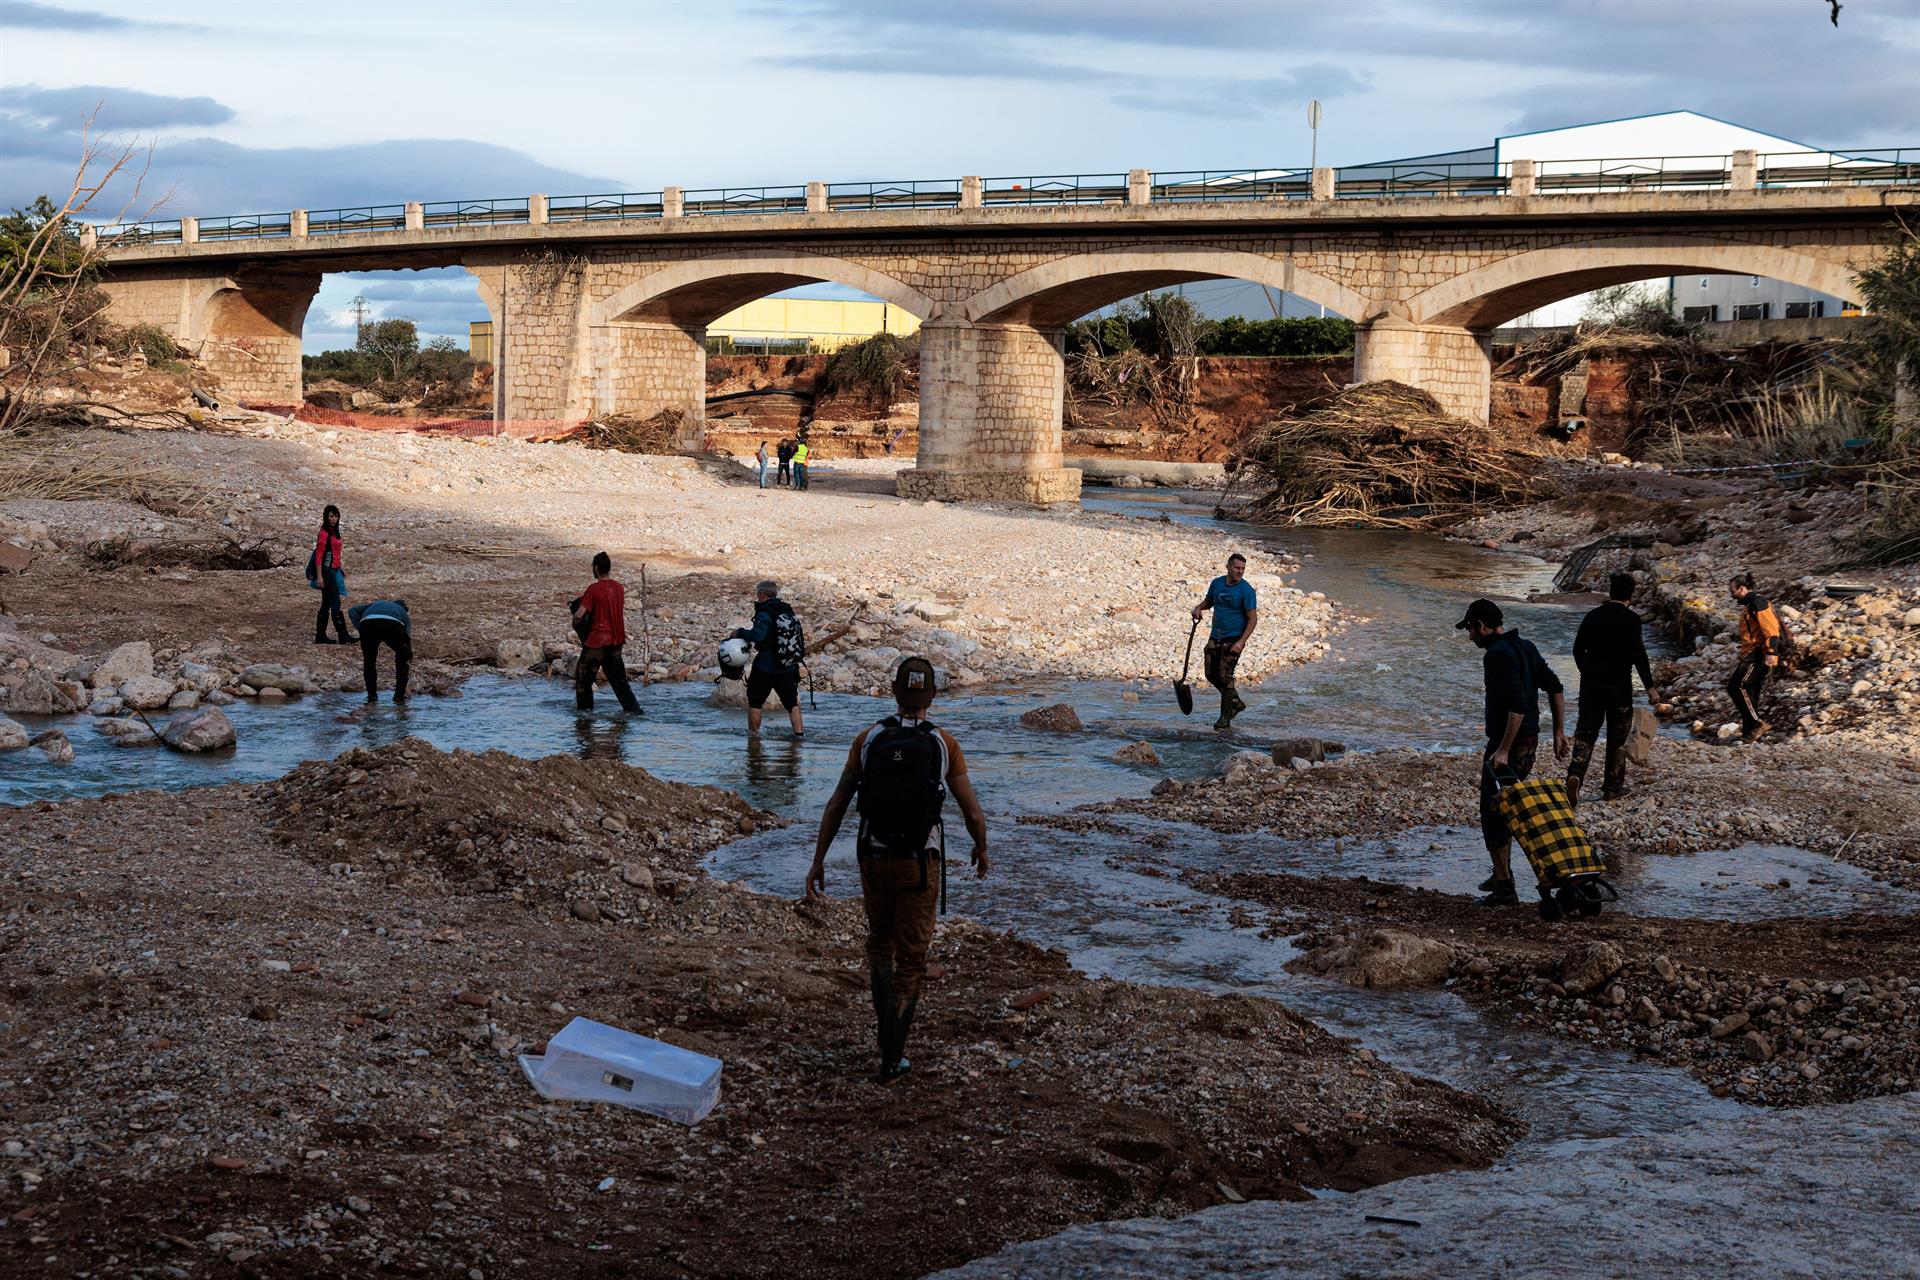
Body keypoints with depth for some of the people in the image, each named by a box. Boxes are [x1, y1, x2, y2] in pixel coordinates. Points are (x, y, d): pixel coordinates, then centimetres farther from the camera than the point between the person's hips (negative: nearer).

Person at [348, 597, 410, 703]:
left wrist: (360, 629, 19)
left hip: (367, 624, 1)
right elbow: (408, 643, 40)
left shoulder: (375, 604, 42)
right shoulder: (404, 614, 38)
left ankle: (371, 695, 24)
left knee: (369, 660, 26)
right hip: (392, 626, -1)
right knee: (402, 657, 25)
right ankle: (399, 695, 22)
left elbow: (353, 611, 24)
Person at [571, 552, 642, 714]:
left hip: (596, 641, -6)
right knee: (617, 676, 12)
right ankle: (632, 707, 7)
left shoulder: (594, 589, -14)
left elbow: (579, 615, -16)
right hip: (615, 640, 6)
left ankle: (585, 707, 10)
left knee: (583, 676, 8)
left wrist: (575, 625, 4)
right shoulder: (619, 588, 5)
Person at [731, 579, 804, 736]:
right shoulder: (789, 611, 7)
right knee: (792, 702, 13)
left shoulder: (765, 614, -16)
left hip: (765, 668, -6)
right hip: (788, 669, 6)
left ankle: (753, 733, 16)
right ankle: (799, 733, 7)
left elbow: (757, 635, -29)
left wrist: (740, 633, -14)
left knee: (755, 701, 11)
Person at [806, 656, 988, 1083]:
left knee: (879, 942, 25)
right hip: (920, 865, -2)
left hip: (874, 859, 2)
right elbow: (973, 813, -6)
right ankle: (891, 1061, 4)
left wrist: (818, 861, 5)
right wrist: (981, 851, 14)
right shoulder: (943, 745, -8)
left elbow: (836, 806, -2)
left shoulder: (868, 739, -4)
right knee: (910, 960, 7)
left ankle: (889, 1030, 32)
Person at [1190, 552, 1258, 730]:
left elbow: (1252, 619, -13)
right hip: (1215, 636, 6)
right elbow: (1209, 601, 23)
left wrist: (1241, 642, -22)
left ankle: (1225, 718, -1)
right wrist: (1199, 607, -1)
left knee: (1225, 676, -10)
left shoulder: (1246, 590, -13)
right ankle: (1236, 703, 27)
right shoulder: (1216, 583, 3)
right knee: (1211, 674, 8)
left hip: (1233, 639, -6)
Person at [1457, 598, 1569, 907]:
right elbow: (1555, 688, 12)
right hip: (1529, 741, 10)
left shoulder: (1498, 655, -19)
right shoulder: (1525, 647, 11)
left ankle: (1504, 887, -3)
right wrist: (1559, 732, 14)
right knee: (1503, 810, 22)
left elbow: (1518, 705, -27)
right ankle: (1502, 874, 32)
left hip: (1507, 743, -10)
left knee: (1493, 813, -3)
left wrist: (1503, 750, -26)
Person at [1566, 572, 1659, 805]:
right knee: (1617, 736, 10)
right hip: (1619, 685, -3)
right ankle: (1612, 787, 15)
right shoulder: (1631, 619, -9)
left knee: (1585, 733, 6)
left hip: (1590, 683, 3)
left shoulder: (1592, 616, 6)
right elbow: (1638, 655, -14)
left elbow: (1577, 649, 12)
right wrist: (1650, 687, -9)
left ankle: (1575, 775, -17)